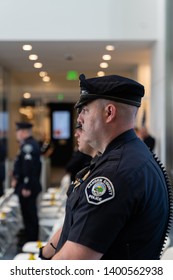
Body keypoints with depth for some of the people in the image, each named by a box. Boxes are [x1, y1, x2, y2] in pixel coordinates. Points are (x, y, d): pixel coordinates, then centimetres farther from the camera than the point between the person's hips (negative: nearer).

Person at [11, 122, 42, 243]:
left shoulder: (28, 146, -20)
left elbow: (29, 167, -25)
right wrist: (16, 177, 12)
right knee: (29, 213, 17)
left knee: (29, 214, -1)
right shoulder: (29, 144, 14)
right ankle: (30, 238, 27)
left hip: (27, 187, -10)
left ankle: (31, 239, 7)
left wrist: (26, 187, -23)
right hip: (28, 185, 10)